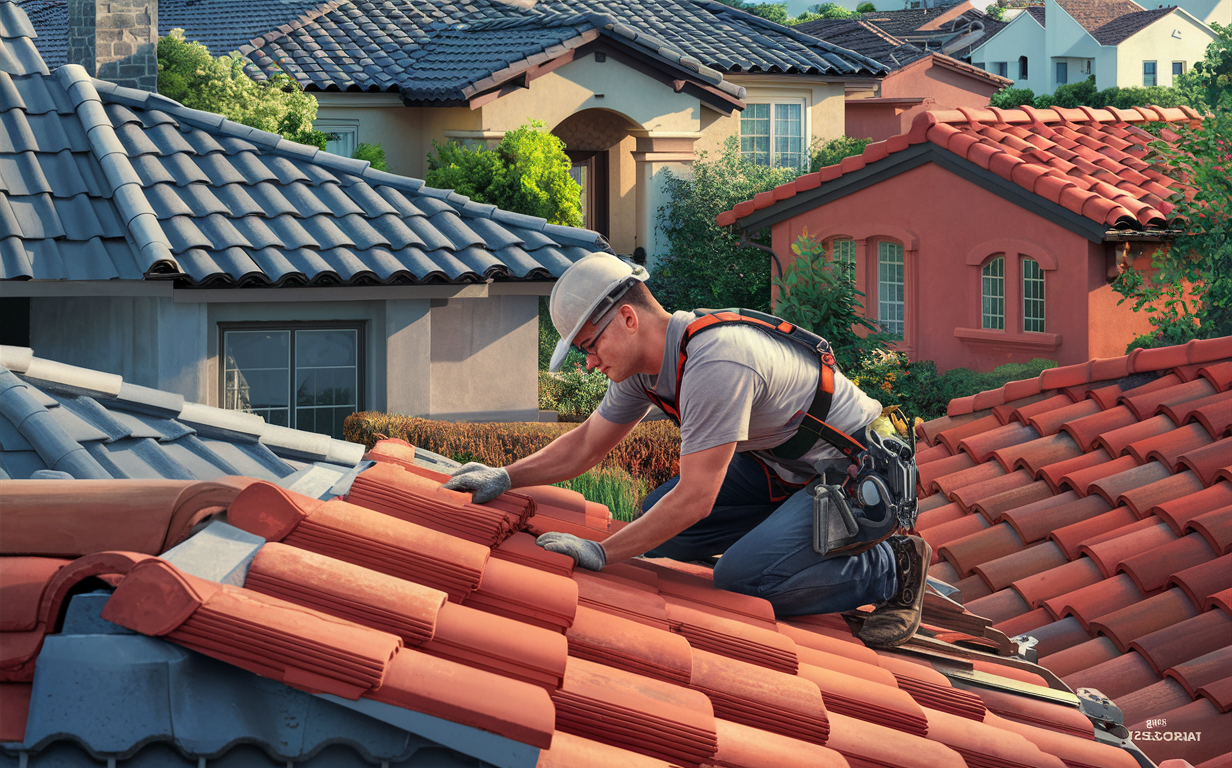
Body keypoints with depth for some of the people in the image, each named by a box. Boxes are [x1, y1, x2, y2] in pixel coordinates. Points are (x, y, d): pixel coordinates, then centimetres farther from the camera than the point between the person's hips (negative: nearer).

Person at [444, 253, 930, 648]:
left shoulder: (714, 364, -31)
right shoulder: (643, 362, -2)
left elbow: (694, 499, -30)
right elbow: (587, 443, 15)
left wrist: (602, 554, -25)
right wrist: (506, 478, 6)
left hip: (854, 471, -10)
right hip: (784, 466, 10)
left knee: (740, 578, -24)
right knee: (657, 525, 0)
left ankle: (892, 569, -6)